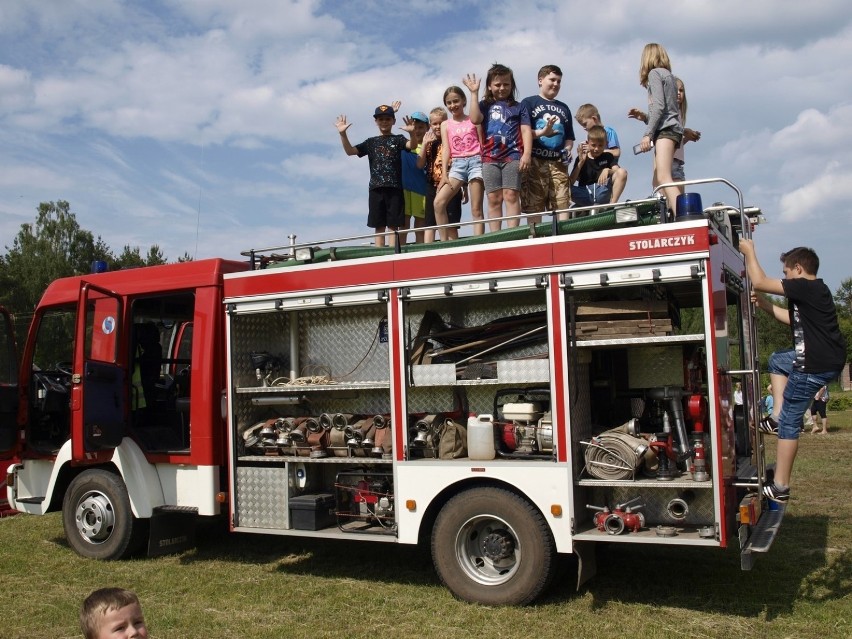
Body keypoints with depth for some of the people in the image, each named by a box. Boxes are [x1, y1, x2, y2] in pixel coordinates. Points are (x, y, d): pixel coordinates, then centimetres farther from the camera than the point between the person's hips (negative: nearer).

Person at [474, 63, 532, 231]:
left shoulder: (519, 106, 14)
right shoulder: (485, 105, 16)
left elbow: (526, 130, 6)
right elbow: (475, 119, -4)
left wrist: (527, 154, -7)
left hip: (513, 156, -1)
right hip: (490, 158, 1)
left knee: (511, 195, -9)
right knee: (494, 199, -1)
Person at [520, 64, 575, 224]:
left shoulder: (564, 108, 24)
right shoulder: (529, 103, 8)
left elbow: (569, 137, 26)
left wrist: (568, 150, 4)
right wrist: (542, 132, -18)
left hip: (558, 163, 5)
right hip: (535, 162, -4)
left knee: (563, 206, -4)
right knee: (533, 208, -7)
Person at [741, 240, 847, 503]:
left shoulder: (805, 287, -14)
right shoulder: (814, 290, 15)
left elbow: (759, 282, -16)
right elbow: (792, 318, 28)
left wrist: (749, 251, -3)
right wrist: (764, 304, 24)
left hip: (816, 365, -10)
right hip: (827, 359, 10)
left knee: (789, 422, -4)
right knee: (777, 360, 32)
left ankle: (780, 487, 1)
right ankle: (776, 417, 20)